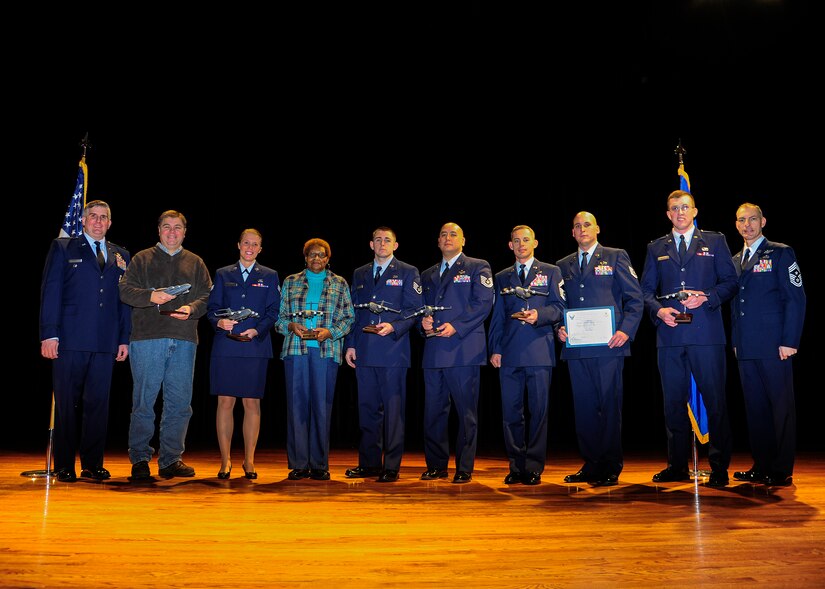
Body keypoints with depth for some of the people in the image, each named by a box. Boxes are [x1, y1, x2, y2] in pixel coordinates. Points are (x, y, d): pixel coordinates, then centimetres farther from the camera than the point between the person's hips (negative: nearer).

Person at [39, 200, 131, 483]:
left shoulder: (120, 255, 16)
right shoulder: (63, 248, 8)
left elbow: (124, 298, 14)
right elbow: (50, 292, 1)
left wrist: (124, 338, 6)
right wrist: (49, 334, -8)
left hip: (105, 343, 3)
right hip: (70, 339, -3)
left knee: (98, 403, 5)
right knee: (66, 403, 3)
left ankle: (92, 464, 14)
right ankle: (64, 466, 12)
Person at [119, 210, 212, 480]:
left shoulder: (195, 263, 18)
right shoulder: (141, 259, 13)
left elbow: (207, 296, 9)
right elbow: (125, 289, 3)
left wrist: (191, 309, -10)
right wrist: (150, 296, -14)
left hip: (184, 339, 2)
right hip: (147, 338, -2)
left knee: (180, 402, 3)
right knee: (144, 400, 0)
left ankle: (170, 459, 12)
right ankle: (139, 459, 10)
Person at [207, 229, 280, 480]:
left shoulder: (270, 276, 12)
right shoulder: (223, 274, 13)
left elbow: (273, 311, 5)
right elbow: (212, 307, 7)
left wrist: (257, 330, -12)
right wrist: (219, 321, -15)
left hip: (256, 347, 0)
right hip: (225, 347, 0)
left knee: (252, 403, 1)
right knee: (225, 401, -1)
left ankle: (249, 460, 11)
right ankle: (225, 461, 8)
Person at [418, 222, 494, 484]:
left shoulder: (478, 267, 7)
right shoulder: (427, 275, 23)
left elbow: (483, 303, -5)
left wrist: (456, 326, -14)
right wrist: (423, 322, -2)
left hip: (464, 348, -5)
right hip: (433, 351, 5)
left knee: (466, 411, -1)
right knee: (433, 411, 6)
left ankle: (464, 469, 7)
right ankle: (436, 466, 16)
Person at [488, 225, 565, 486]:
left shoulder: (550, 272, 12)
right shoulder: (502, 277, 19)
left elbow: (559, 307, 4)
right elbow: (497, 316, 15)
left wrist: (539, 315, -16)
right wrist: (495, 349, 6)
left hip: (539, 350, -2)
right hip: (509, 353, 2)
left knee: (538, 410, 0)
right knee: (511, 411, 3)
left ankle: (534, 467, 8)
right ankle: (516, 466, 13)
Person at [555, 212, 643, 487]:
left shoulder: (616, 257, 7)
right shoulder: (564, 266, 18)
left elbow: (635, 298, 2)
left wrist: (626, 331, -10)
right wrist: (559, 327, 0)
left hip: (608, 345, -4)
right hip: (576, 348, 4)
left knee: (610, 406, -2)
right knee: (584, 407, 6)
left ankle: (611, 468, 8)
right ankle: (591, 465, 15)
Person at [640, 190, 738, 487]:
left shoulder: (715, 241, 11)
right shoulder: (656, 248, 17)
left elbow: (729, 281, 6)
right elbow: (646, 290, 13)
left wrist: (706, 297, -11)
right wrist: (658, 310, -5)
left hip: (706, 332, -2)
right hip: (669, 336, 3)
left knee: (715, 401, -2)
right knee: (674, 402, 7)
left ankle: (719, 467, 8)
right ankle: (677, 466, 16)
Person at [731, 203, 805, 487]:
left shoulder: (781, 253, 0)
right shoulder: (735, 261, 18)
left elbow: (796, 299, -6)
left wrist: (789, 341, -13)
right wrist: (735, 341, 12)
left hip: (774, 345, -6)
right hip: (746, 348, 6)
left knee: (781, 406, -1)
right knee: (755, 407, 9)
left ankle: (782, 471, 5)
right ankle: (761, 466, 17)